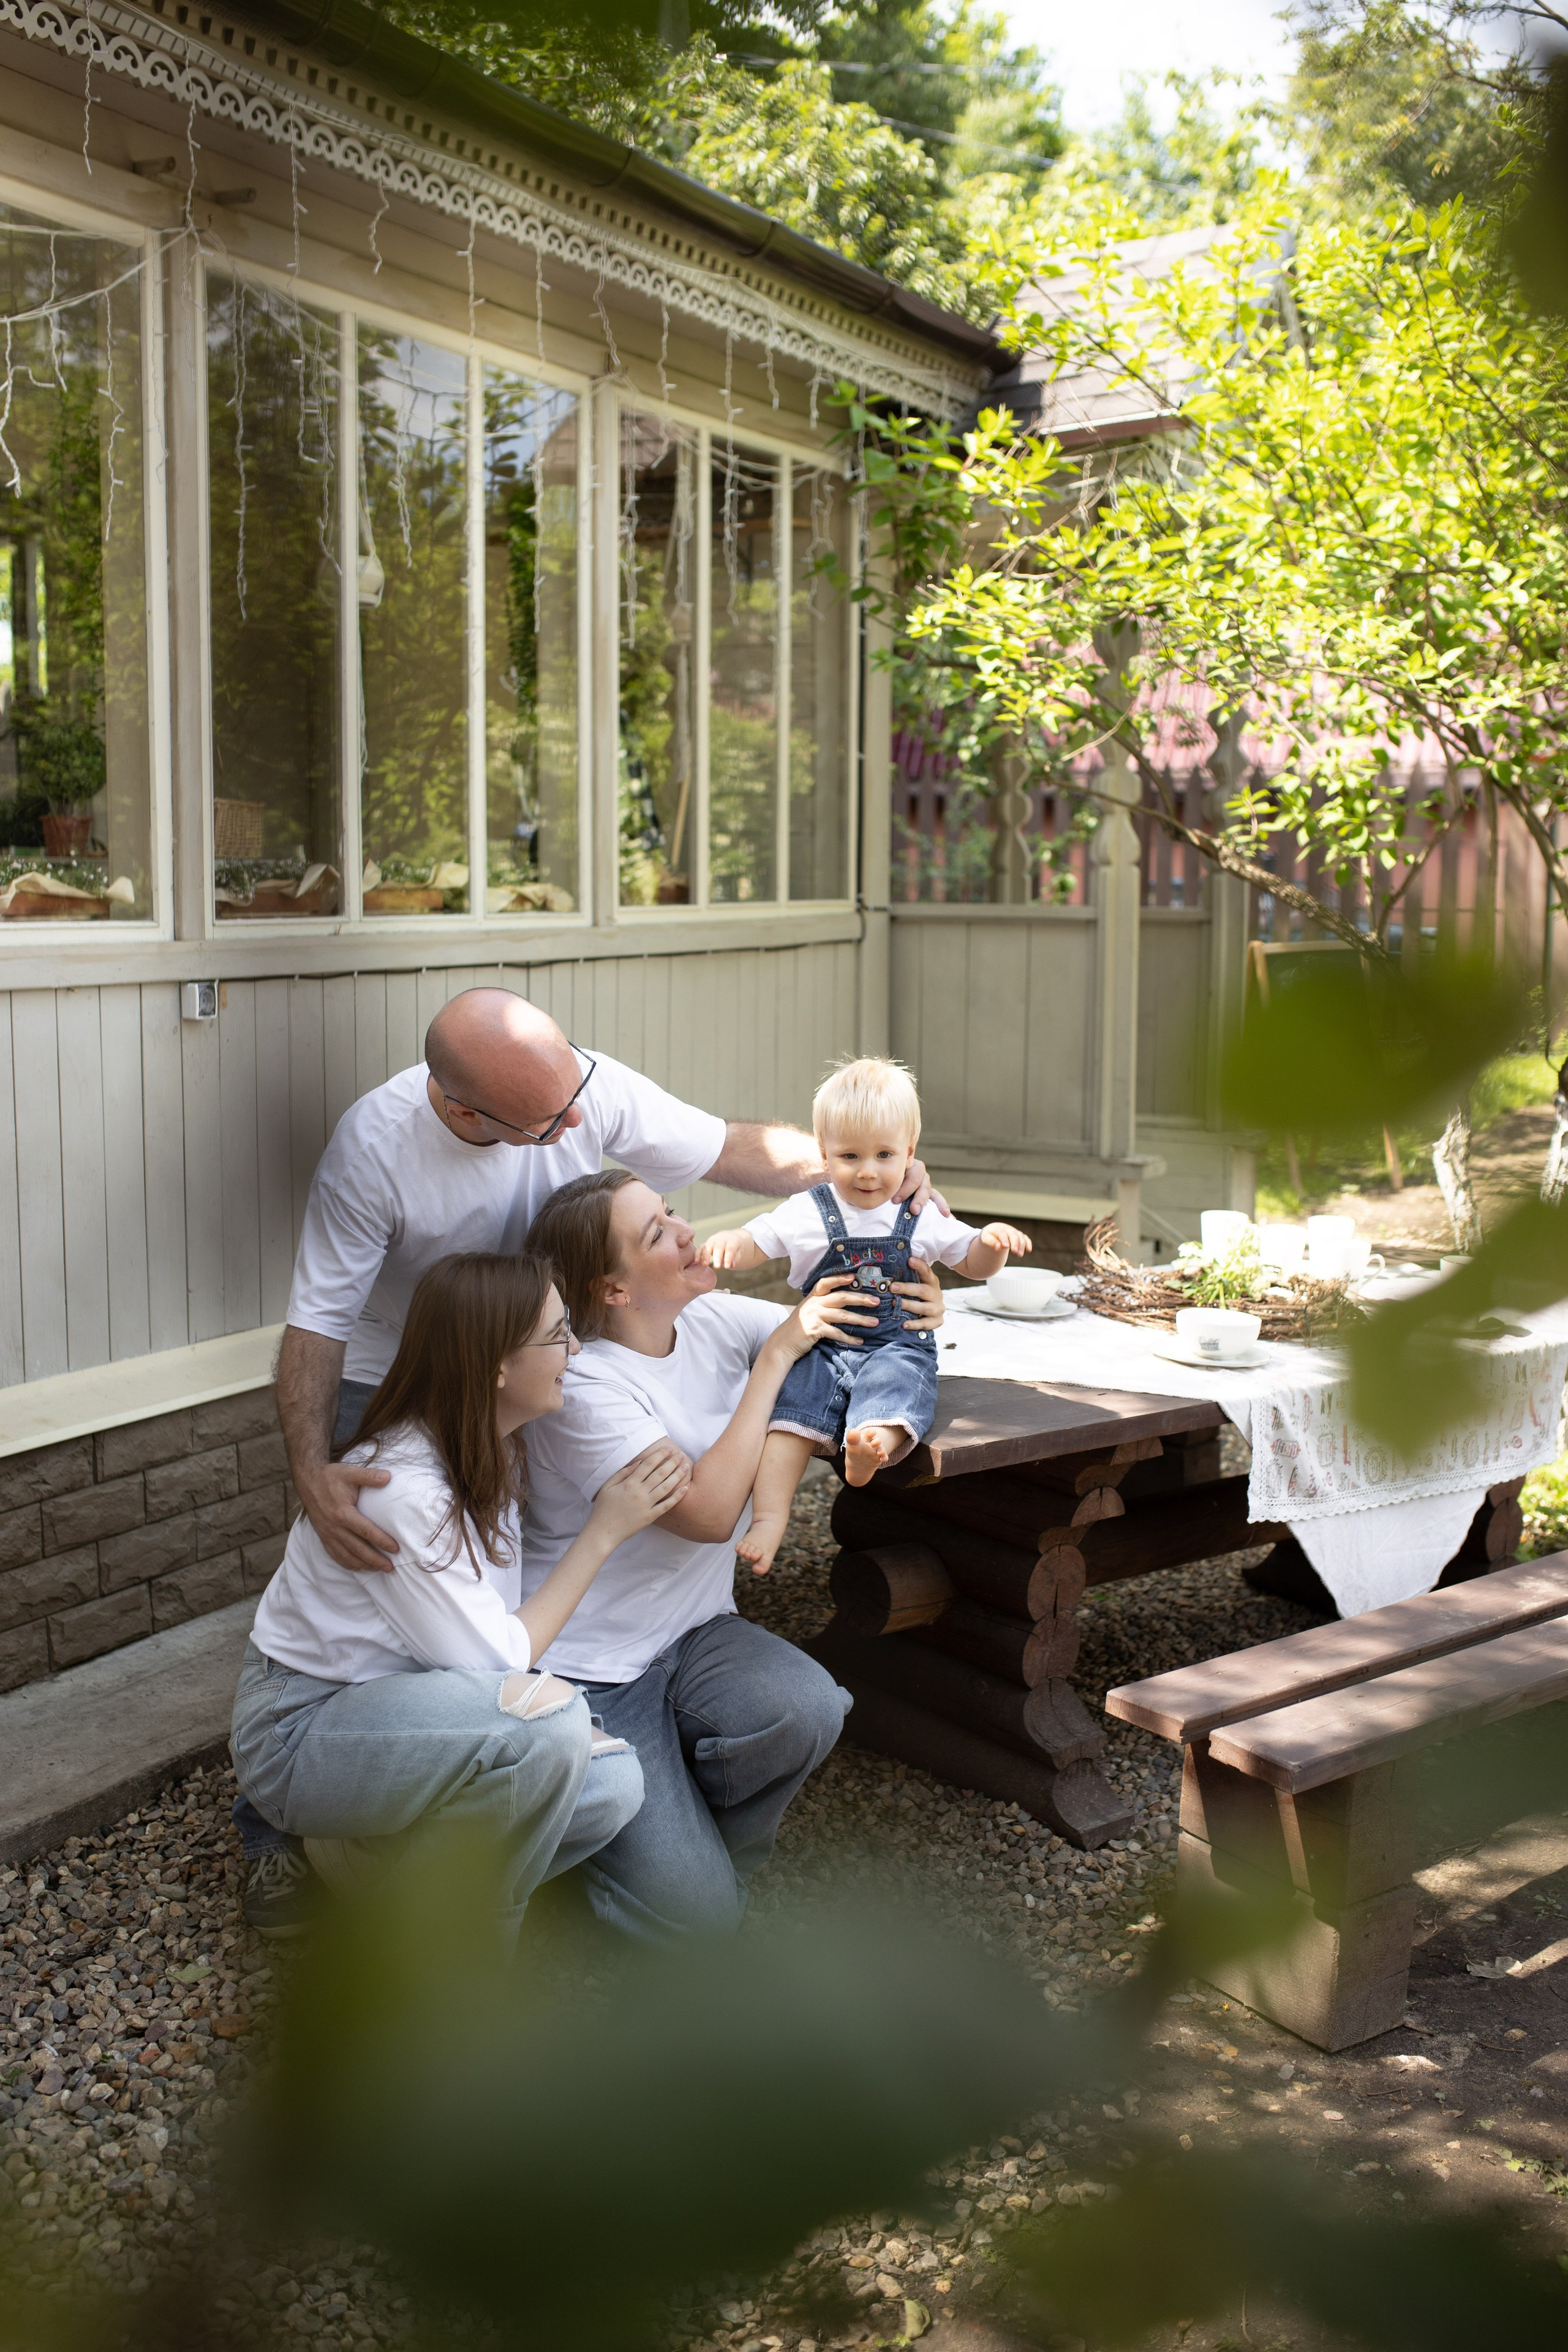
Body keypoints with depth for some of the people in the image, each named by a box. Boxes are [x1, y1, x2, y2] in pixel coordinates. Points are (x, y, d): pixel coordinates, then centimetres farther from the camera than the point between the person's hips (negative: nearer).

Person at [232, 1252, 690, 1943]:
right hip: (297, 1734, -8)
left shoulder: (491, 1447, -2)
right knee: (544, 1717, -33)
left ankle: (338, 1862, 5)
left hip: (399, 1707, 9)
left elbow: (510, 1624, 0)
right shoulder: (400, 1492, -28)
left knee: (611, 1785, -14)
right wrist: (604, 1531, -16)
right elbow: (500, 1661, -21)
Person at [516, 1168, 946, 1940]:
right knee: (695, 1911, -15)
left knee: (808, 1710, -26)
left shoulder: (715, 1320, -1)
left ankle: (683, 1836, 3)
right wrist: (773, 1360, -25)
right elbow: (709, 1513, -29)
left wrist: (917, 1311, -13)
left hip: (692, 1633, 7)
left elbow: (847, 1328, 11)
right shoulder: (584, 1389, -22)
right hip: (588, 1672, -6)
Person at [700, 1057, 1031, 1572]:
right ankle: (770, 1514, -31)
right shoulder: (807, 1214, 6)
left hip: (898, 1345, 0)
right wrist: (728, 1242, -21)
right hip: (823, 1346, 0)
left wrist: (993, 1243, -5)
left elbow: (973, 1263, 18)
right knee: (790, 1412, -25)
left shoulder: (922, 1218, 9)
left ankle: (871, 1445, -64)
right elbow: (755, 1243, 3)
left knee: (896, 1383, -35)